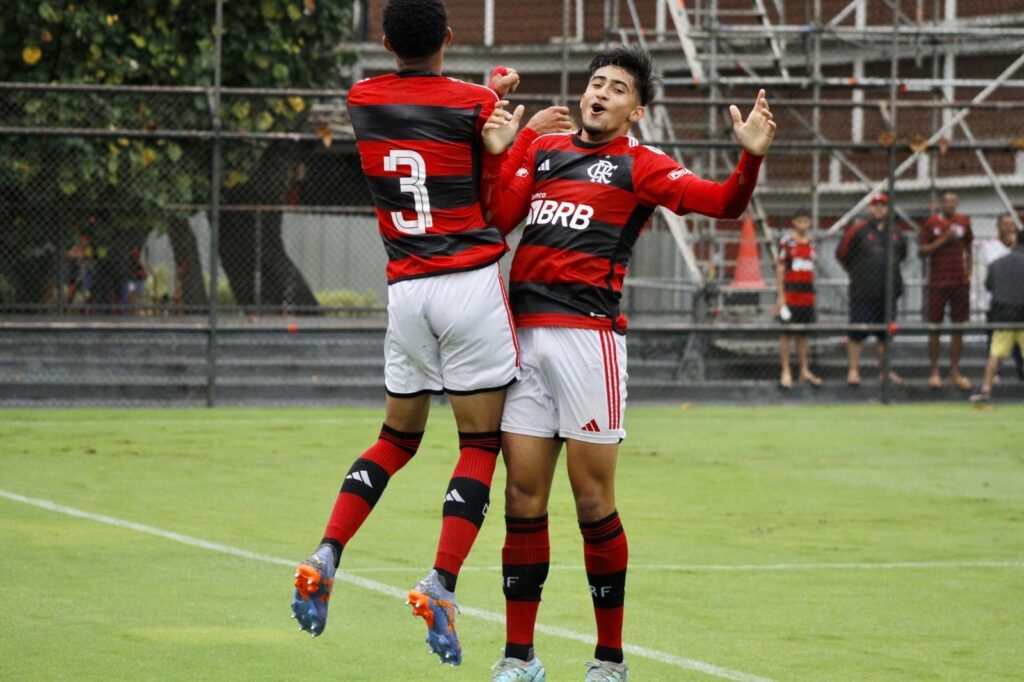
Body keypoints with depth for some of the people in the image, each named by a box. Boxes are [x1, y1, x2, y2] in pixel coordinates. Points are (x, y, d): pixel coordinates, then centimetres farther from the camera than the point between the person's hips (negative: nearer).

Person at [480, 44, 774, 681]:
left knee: (593, 502, -2)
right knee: (523, 497, 4)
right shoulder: (540, 149, 17)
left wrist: (751, 156, -25)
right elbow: (497, 220, 8)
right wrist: (497, 153, -3)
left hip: (588, 335, -4)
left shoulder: (641, 165, 5)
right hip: (523, 335, 4)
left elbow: (723, 203, -7)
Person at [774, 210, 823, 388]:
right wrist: (781, 295, -10)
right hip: (790, 292, -5)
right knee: (786, 333, -3)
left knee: (803, 334, 10)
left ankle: (805, 371, 15)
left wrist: (812, 293, 12)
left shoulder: (811, 243, 11)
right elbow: (779, 269, -6)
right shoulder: (786, 242, -5)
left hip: (807, 292, 5)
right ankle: (786, 372, -1)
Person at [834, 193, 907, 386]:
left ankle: (884, 370, 18)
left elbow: (901, 254, 25)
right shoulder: (857, 230, -5)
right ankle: (853, 370, -1)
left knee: (885, 334, 9)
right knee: (857, 333, -5)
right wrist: (857, 273, 8)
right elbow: (842, 254, 0)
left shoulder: (895, 232, 11)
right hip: (863, 291, -5)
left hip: (888, 291, 5)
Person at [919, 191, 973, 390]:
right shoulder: (932, 223, -2)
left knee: (958, 328, 4)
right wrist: (943, 240, -16)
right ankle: (934, 372, 5)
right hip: (938, 282, -3)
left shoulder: (963, 222, 8)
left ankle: (955, 372, 9)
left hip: (960, 282, 3)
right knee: (934, 327, 0)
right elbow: (921, 251, -6)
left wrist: (968, 273, 8)